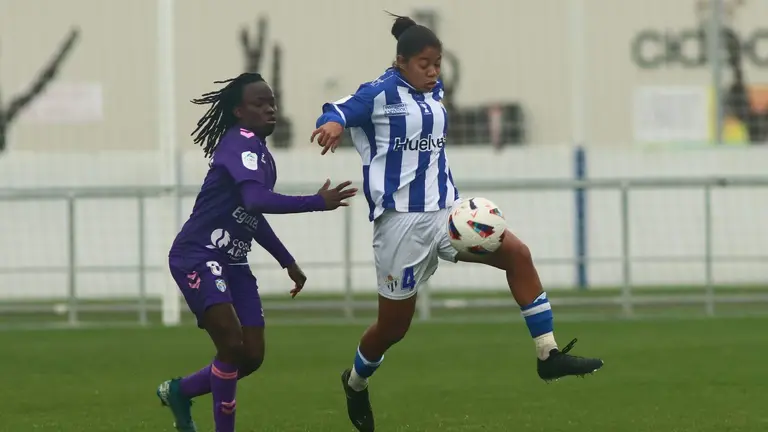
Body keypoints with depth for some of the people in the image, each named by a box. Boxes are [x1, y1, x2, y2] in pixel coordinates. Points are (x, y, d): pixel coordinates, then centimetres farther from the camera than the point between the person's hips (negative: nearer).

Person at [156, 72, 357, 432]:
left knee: (252, 357, 5)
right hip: (197, 258, -9)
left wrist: (287, 262, 27)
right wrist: (317, 203, -39)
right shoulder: (241, 143, -18)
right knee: (232, 345, -21)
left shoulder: (261, 154, 11)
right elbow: (256, 200, -35)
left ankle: (179, 392, 28)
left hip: (231, 263, 9)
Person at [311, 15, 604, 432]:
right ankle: (355, 382, 37)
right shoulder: (381, 93, -10)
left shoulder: (433, 92, 10)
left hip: (445, 212, 6)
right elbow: (338, 112, -18)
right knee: (394, 325, 5)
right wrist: (332, 125, -42)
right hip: (401, 220, -6)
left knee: (517, 253, -15)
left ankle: (549, 355, -12)